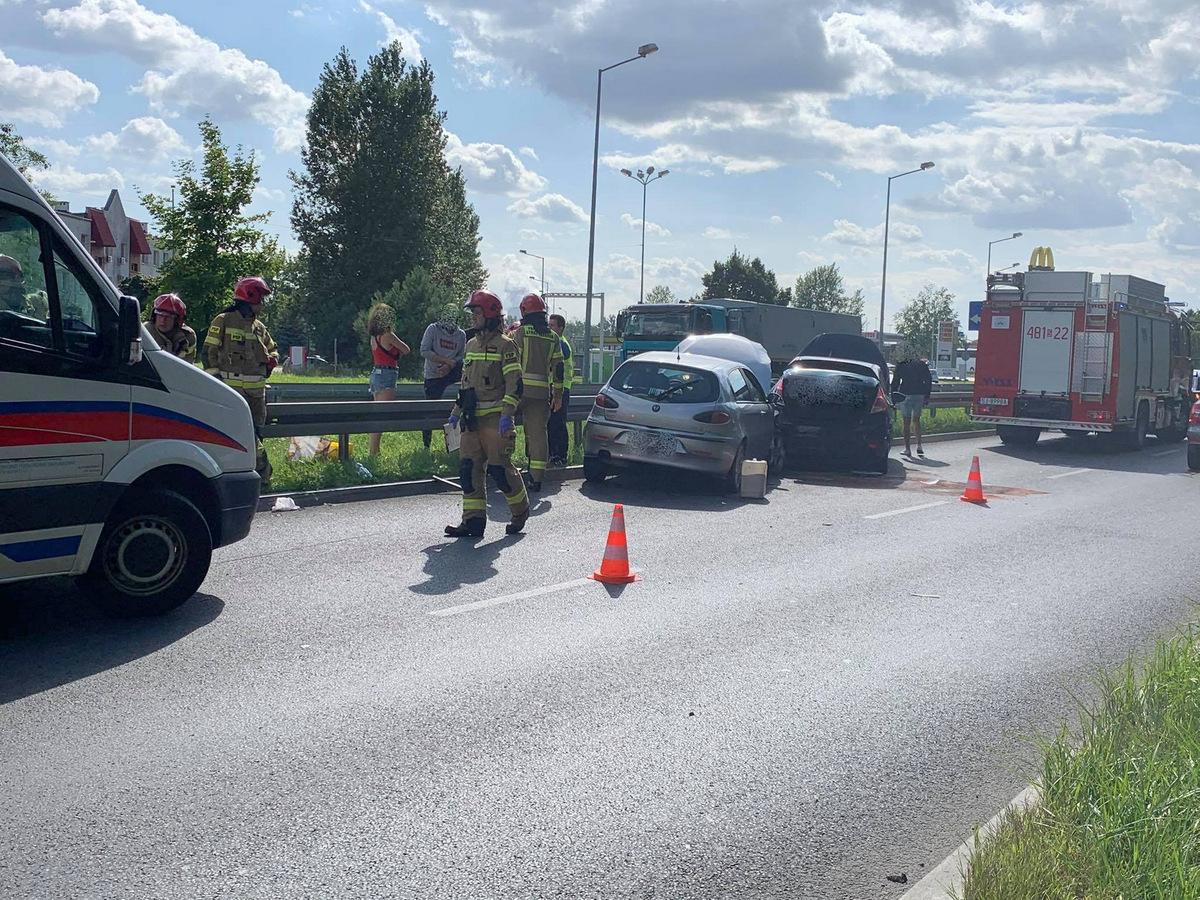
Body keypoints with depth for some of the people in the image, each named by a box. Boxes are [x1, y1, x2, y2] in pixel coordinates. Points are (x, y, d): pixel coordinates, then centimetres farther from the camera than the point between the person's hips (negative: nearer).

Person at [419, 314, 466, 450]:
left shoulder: (461, 334, 3)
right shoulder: (433, 329, -6)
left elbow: (462, 357, 2)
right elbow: (424, 351, -14)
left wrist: (449, 366, -19)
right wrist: (446, 360, -18)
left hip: (451, 373, 3)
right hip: (433, 376, -3)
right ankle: (426, 444, 10)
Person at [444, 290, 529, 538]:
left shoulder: (505, 345, -6)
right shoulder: (471, 345, 18)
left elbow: (515, 384, -12)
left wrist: (506, 415, -21)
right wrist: (457, 412, 21)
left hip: (495, 418, -7)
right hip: (473, 418, 7)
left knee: (499, 467, -5)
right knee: (469, 467, 1)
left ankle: (520, 511, 17)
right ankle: (473, 521, 5)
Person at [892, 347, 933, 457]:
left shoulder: (901, 367, -2)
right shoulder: (922, 365, 5)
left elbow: (894, 383, -1)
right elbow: (928, 381, 7)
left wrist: (893, 398, 5)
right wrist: (927, 396, 12)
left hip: (905, 395, -3)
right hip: (919, 395, 3)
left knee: (907, 422, 2)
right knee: (917, 420, 18)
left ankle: (907, 448, 1)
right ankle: (919, 446, 10)